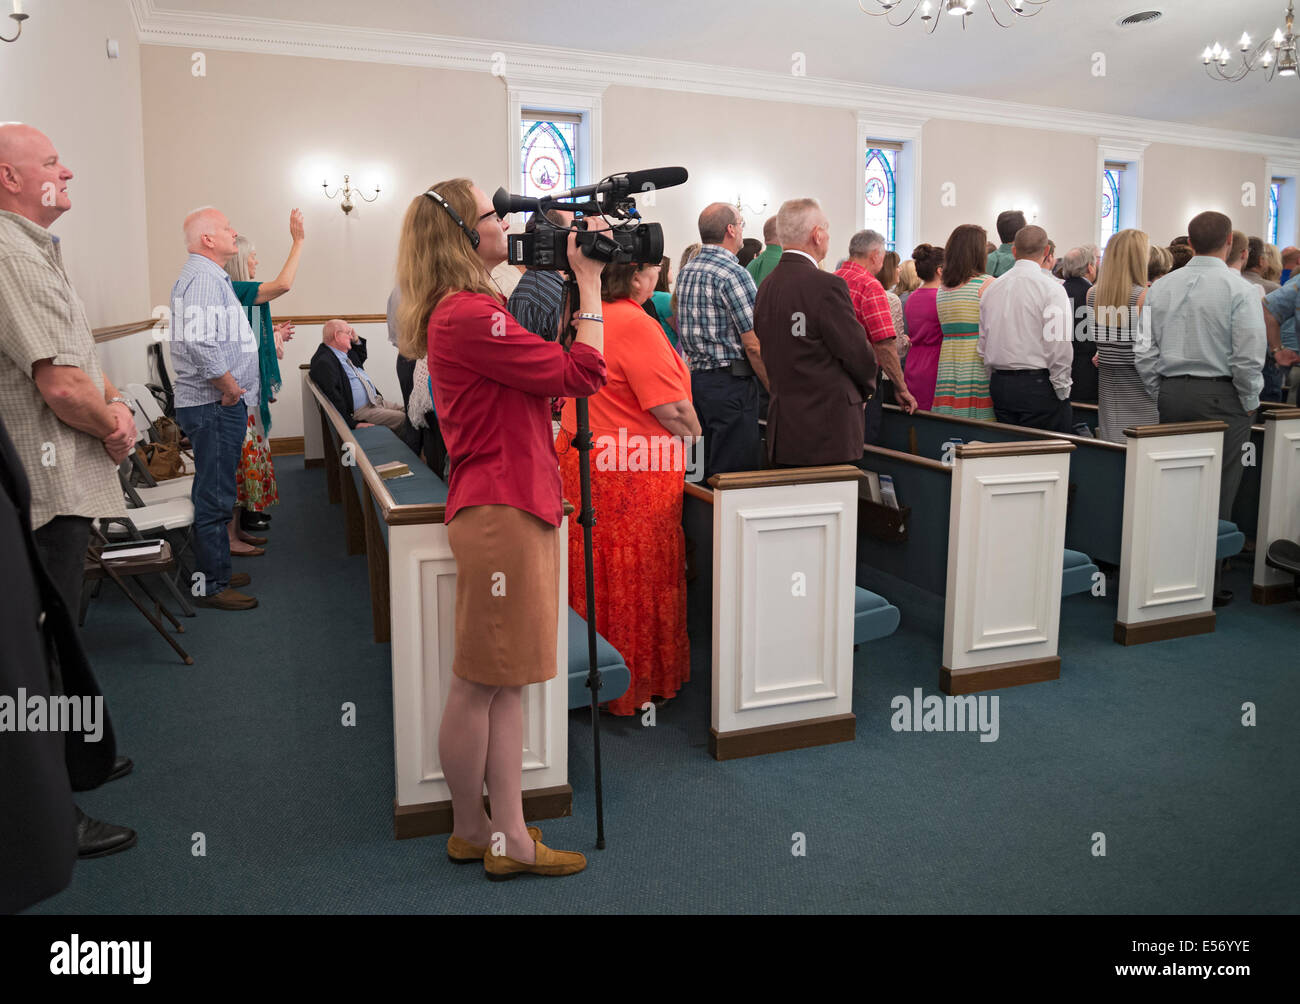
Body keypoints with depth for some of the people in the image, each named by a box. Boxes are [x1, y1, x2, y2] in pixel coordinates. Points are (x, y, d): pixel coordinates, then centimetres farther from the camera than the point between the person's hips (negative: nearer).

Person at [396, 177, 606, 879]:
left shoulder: (473, 311, 17)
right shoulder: (466, 314, -16)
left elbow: (543, 369, 17)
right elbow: (582, 374, -17)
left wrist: (562, 284, 13)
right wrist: (588, 281, -6)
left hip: (515, 508, 10)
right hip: (499, 512, -10)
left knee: (507, 682, 13)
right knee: (479, 683, 4)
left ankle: (507, 836, 24)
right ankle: (476, 834, 20)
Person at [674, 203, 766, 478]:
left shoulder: (685, 272, 12)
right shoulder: (734, 274, -14)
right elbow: (754, 344, -16)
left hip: (695, 378, 9)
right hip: (730, 383, -9)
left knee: (703, 471, 13)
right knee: (734, 473, -5)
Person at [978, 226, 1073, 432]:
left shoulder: (992, 289, 9)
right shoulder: (1050, 288, -8)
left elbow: (982, 344, 12)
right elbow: (1059, 347, -13)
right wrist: (1062, 391, -3)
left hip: (999, 384, 6)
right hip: (1038, 384, -6)